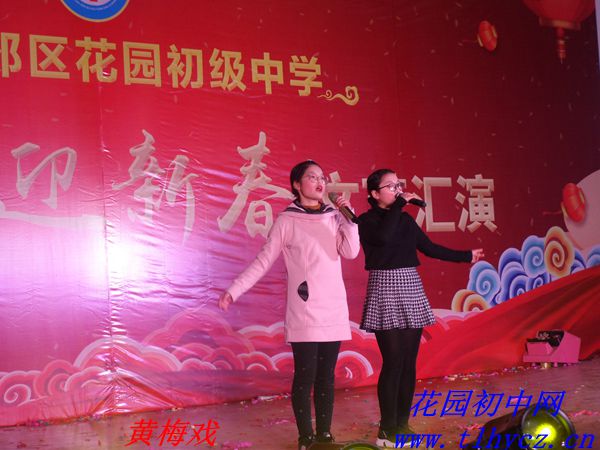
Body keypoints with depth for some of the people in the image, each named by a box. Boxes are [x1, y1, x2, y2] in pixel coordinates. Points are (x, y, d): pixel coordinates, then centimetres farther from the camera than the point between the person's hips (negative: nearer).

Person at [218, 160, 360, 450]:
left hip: (334, 309, 4)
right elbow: (263, 261, -3)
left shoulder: (333, 217, 9)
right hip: (304, 311, -4)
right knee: (305, 376, -3)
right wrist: (233, 291, -9)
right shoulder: (287, 220, -2)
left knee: (326, 375, 9)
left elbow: (351, 252, -3)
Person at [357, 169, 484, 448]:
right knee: (394, 360, -9)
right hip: (385, 289, -6)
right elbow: (383, 237, -27)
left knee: (409, 361, 6)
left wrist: (465, 256, 22)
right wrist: (399, 205, -15)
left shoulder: (406, 219, 12)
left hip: (410, 288, 6)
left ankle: (402, 425, 15)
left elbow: (430, 248, 18)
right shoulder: (367, 221, -6)